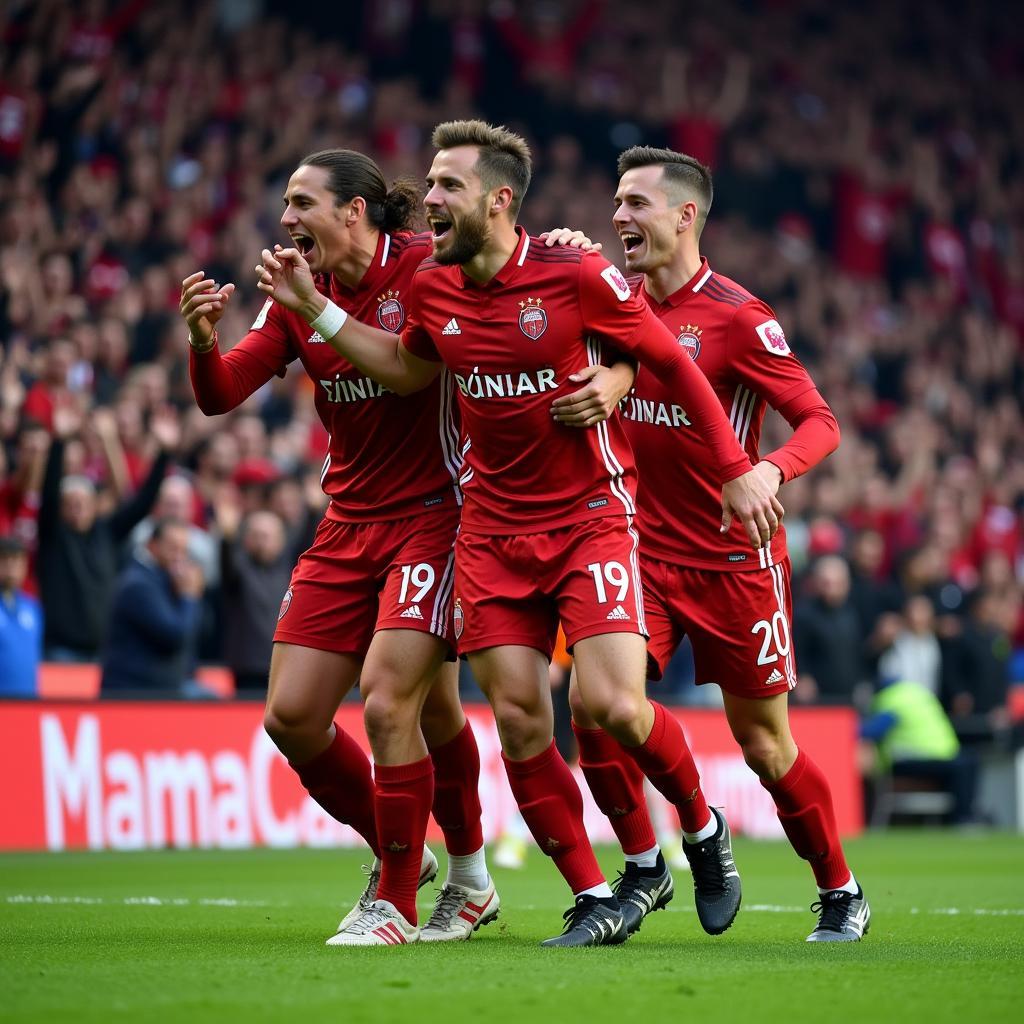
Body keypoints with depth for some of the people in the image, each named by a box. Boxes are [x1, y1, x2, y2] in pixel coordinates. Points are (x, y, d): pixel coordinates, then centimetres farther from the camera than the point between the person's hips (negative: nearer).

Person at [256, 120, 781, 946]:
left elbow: (674, 362, -5)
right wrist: (313, 306, 10)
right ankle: (594, 901, 10)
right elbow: (409, 371, 20)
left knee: (615, 706, -15)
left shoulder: (577, 276, -14)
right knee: (518, 720, -2)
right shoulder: (432, 288, 1)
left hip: (591, 515, -5)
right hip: (492, 528, 5)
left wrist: (734, 469, -6)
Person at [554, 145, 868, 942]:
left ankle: (841, 894, 26)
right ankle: (644, 868, 5)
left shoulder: (737, 316, -13)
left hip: (735, 559, -4)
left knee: (764, 745, 4)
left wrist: (771, 472, -34)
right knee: (593, 702, -15)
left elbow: (820, 421, -14)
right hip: (646, 548, 5)